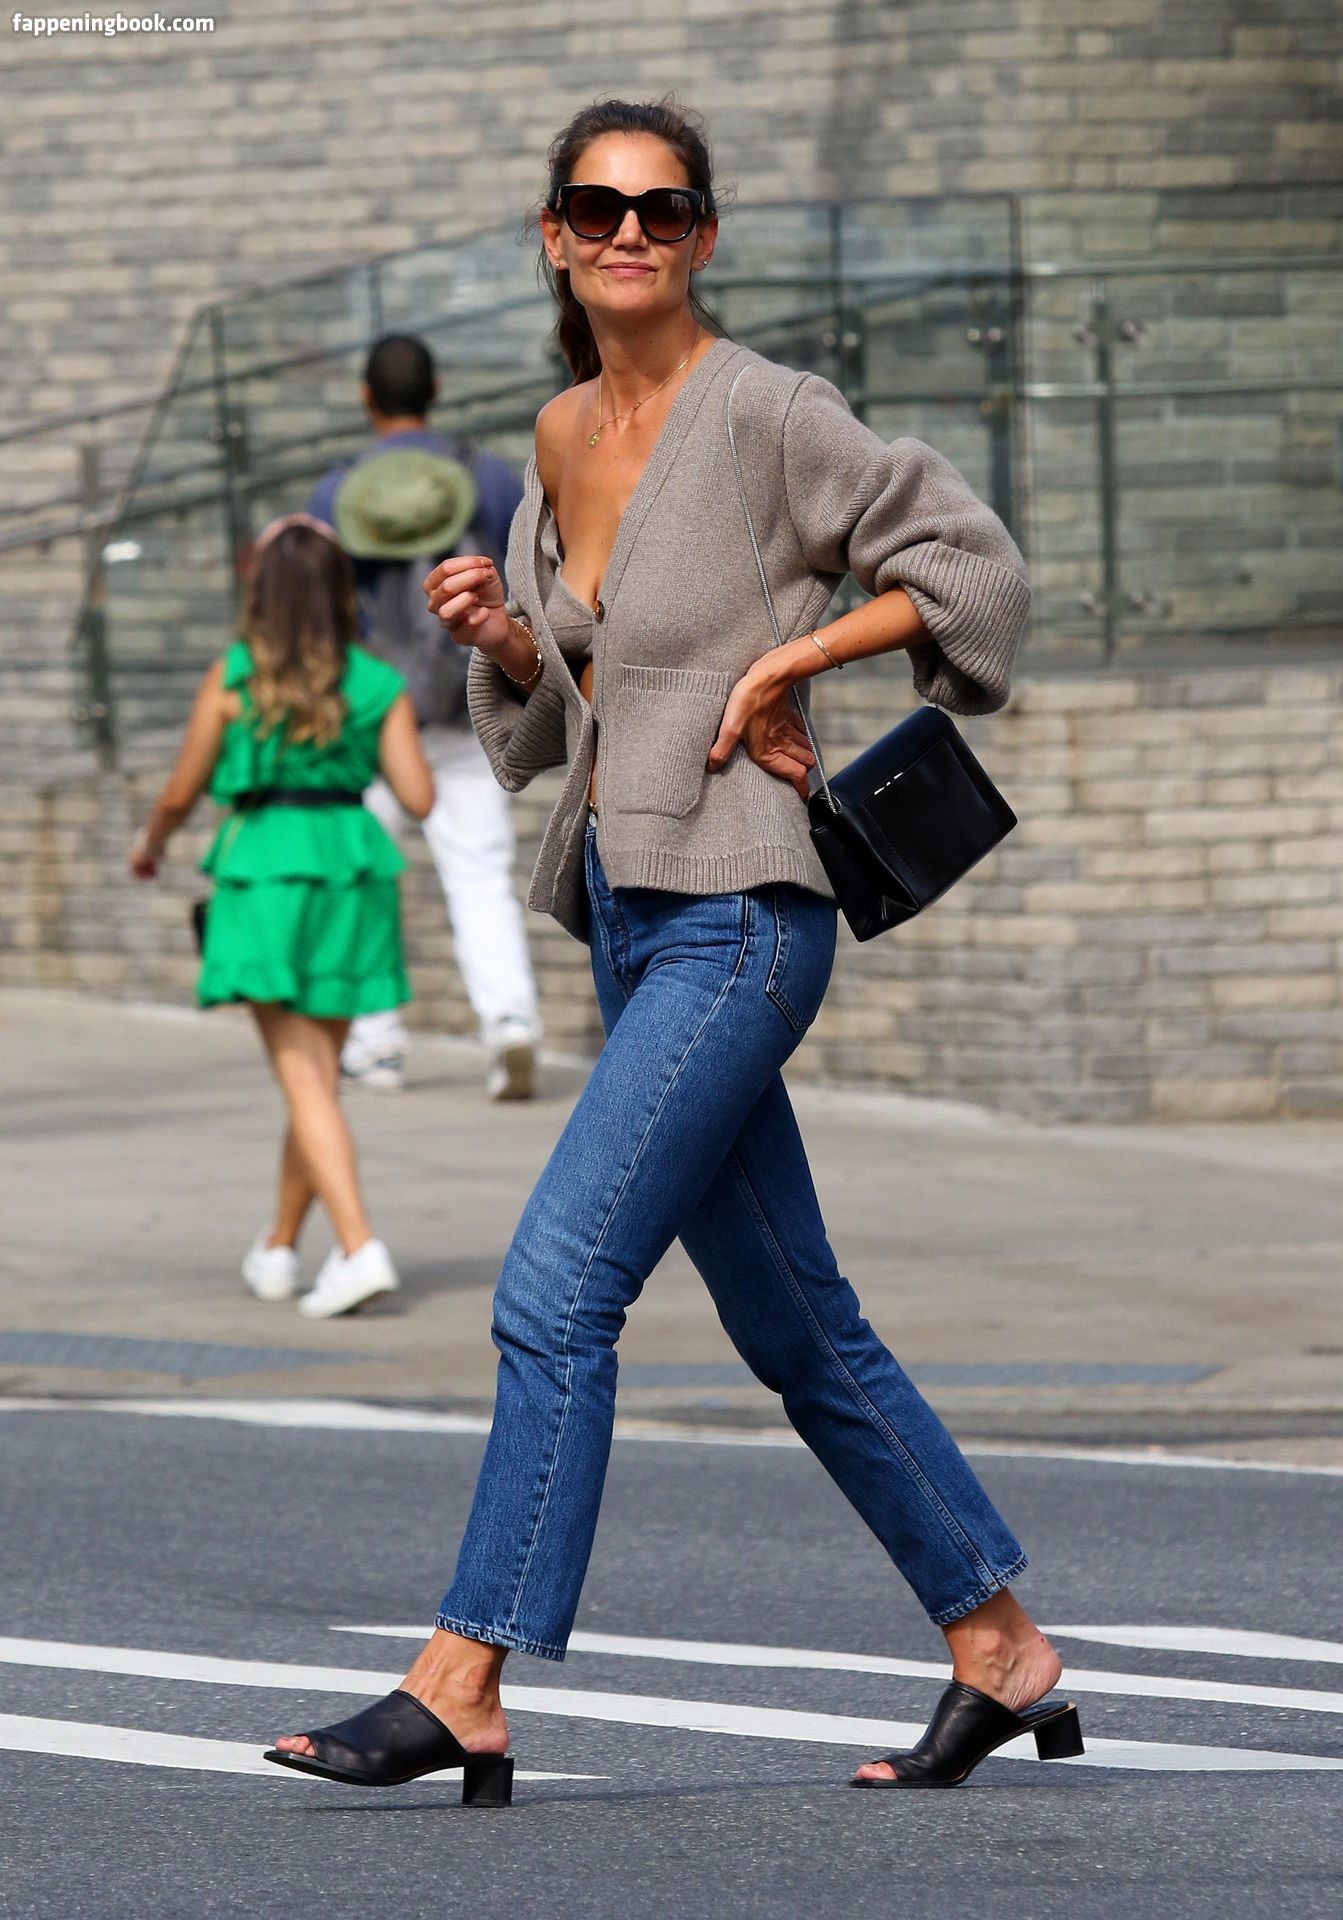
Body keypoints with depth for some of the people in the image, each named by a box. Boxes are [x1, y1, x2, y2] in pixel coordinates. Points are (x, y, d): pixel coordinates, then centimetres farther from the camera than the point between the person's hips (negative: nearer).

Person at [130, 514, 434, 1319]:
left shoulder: (234, 678, -6)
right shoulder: (379, 685, 0)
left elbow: (182, 793, 0)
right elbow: (419, 797, -3)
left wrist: (152, 845, 21)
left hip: (266, 874, -3)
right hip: (351, 874, 4)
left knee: (305, 1080, -7)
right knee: (319, 1074, 17)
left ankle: (361, 1249, -22)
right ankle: (280, 1248, 30)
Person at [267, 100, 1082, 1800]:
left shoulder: (763, 414, -9)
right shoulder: (561, 440, 13)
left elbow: (974, 567, -8)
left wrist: (784, 660, -12)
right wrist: (498, 638, -1)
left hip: (735, 911, -9)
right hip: (630, 918, 9)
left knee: (555, 1289, -14)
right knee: (795, 1329, 12)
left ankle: (460, 1688, -11)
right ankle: (1000, 1653, 21)